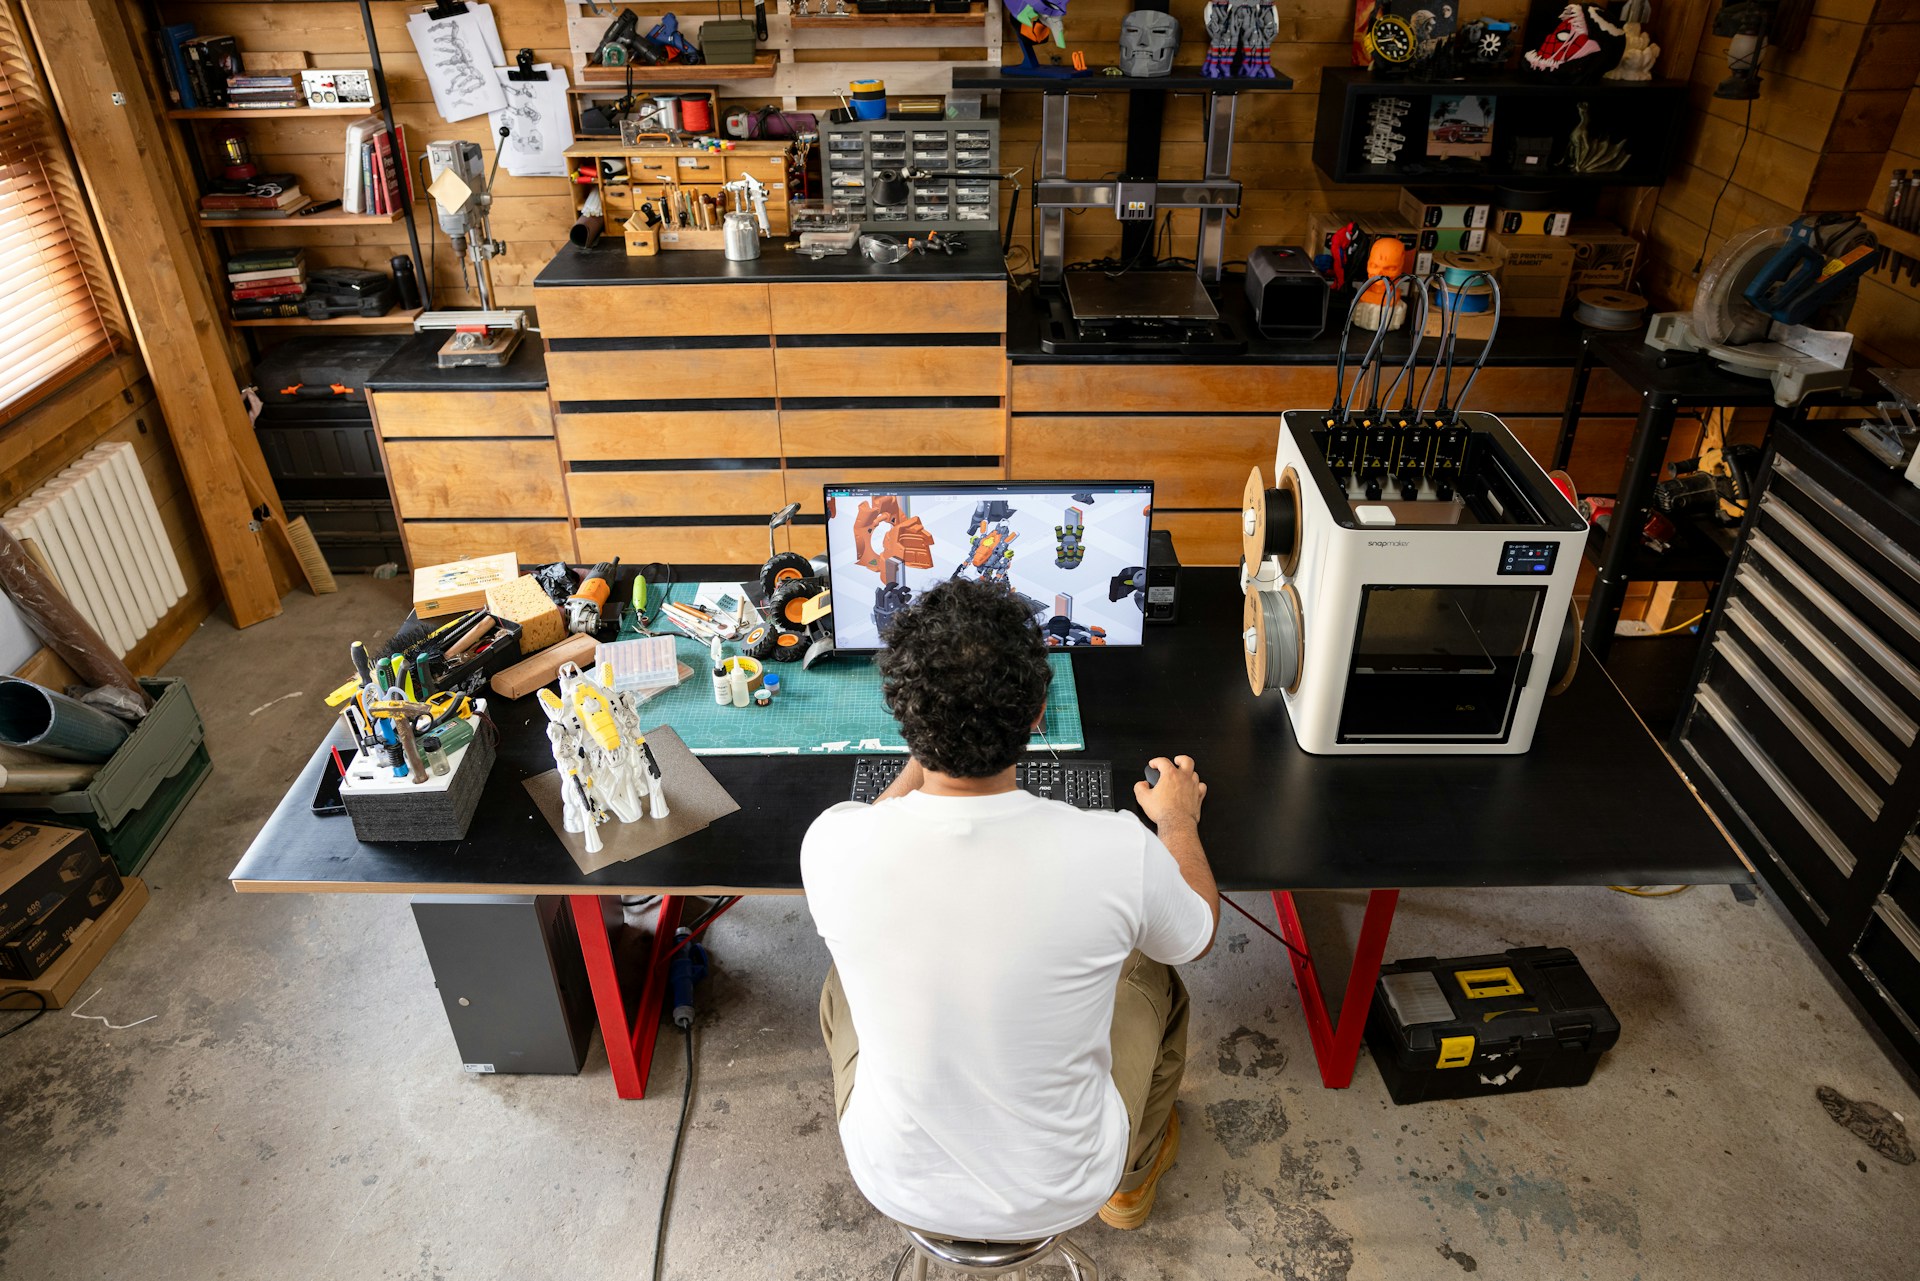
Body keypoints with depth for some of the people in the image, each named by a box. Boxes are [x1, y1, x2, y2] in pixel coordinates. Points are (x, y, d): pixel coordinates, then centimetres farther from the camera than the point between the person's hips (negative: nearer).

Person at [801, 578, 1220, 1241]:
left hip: (898, 1186, 1)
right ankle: (1131, 1179, 50)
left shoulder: (832, 844, -26)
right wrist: (1179, 820, 15)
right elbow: (1199, 933, -3)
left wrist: (928, 748, 18)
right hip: (1062, 1193, 0)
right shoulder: (1120, 852, -29)